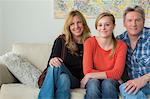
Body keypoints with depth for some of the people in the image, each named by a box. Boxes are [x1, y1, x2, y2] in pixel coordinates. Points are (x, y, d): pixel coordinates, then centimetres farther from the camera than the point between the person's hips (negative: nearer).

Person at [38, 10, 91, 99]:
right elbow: (52, 60, 2)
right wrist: (52, 61, -23)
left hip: (77, 81, -1)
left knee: (64, 79, -37)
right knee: (55, 65, -35)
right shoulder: (61, 41, 10)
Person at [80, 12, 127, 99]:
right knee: (93, 82, -34)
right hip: (93, 81, 0)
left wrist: (89, 76, -18)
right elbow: (87, 70, -15)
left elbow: (117, 73, -17)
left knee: (107, 83, -33)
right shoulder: (90, 42, -7)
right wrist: (109, 74, -18)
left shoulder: (121, 45, -7)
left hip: (111, 83, 0)